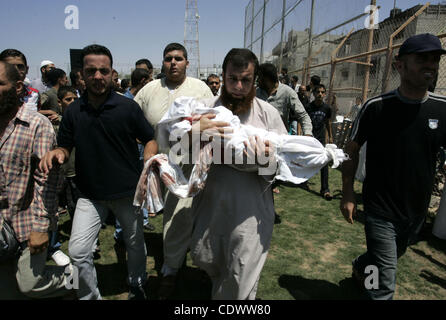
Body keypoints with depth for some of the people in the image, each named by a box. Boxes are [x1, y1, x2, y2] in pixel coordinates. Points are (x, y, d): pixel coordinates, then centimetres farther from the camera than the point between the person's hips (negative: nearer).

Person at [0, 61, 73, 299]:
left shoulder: (37, 125, -14)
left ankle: (73, 276, 31)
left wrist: (41, 226, -17)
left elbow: (47, 180, -16)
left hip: (28, 223, -6)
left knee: (29, 284, 5)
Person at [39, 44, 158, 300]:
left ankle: (137, 285, 44)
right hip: (90, 194, 2)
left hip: (128, 191, -1)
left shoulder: (128, 107, -8)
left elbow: (151, 140, -2)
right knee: (78, 251, -1)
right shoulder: (73, 111, 0)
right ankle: (90, 296, 26)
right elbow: (66, 147, 9)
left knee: (135, 243, 16)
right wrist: (57, 152, -15)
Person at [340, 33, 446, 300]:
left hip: (417, 211, 5)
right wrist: (348, 195, -8)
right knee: (385, 281, -1)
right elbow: (352, 150, -6)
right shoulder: (376, 107, -13)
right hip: (380, 210, -4)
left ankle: (360, 266, 57)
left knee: (392, 257, 28)